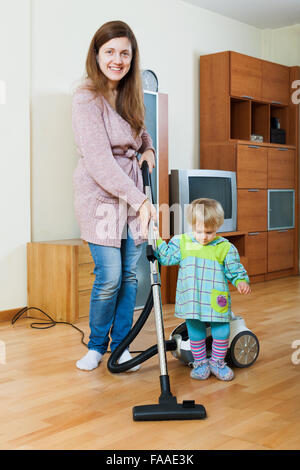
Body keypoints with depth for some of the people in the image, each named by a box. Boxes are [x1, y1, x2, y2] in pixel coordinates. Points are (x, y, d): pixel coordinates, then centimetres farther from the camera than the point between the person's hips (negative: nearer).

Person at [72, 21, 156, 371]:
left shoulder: (130, 93, 7)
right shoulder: (86, 98, -14)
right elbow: (100, 163, -22)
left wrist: (148, 149, 7)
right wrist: (139, 200, -25)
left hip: (133, 193, 6)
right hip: (100, 195, -6)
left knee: (130, 274, 6)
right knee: (109, 276, -8)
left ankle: (120, 345, 20)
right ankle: (96, 345, 16)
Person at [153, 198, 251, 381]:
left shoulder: (225, 247, -2)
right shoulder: (181, 242, 2)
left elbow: (235, 270, 4)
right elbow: (167, 257, 7)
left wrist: (241, 281, -13)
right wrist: (158, 241, -3)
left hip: (217, 303, -1)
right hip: (192, 302, 1)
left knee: (222, 332, 5)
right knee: (196, 334, 11)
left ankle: (217, 362, 27)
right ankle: (200, 363, 29)